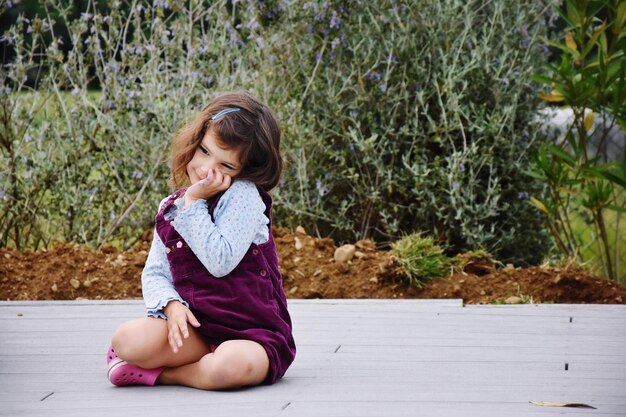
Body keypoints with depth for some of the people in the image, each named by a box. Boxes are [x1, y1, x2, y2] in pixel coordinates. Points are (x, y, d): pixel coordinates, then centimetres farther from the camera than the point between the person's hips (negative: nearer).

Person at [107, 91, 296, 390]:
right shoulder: (171, 208, 12)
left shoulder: (244, 196, -9)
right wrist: (171, 304, -13)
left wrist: (194, 205, -14)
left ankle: (160, 374, -12)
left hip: (249, 334, -4)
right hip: (196, 328, 4)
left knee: (233, 364, -40)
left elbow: (220, 261, -21)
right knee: (127, 340, -25)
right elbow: (154, 272, 9)